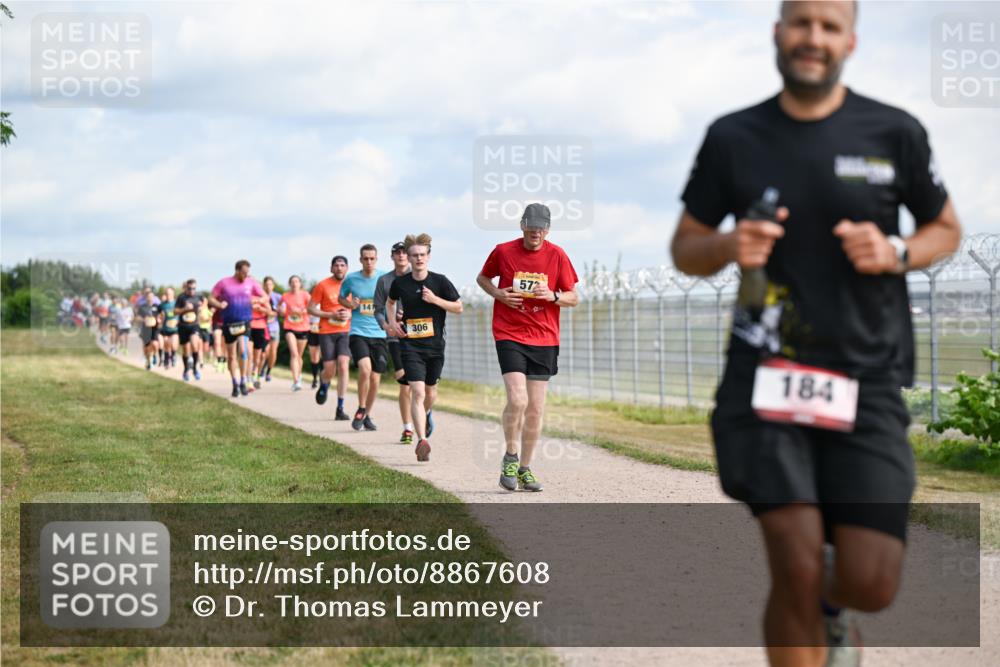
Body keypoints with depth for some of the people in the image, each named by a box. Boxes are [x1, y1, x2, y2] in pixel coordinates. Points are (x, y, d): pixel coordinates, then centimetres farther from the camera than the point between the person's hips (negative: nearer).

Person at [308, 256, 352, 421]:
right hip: (327, 332, -1)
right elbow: (311, 309, 0)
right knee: (329, 369, -4)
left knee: (343, 366, -12)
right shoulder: (322, 286, -1)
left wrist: (350, 315, -6)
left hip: (345, 332, 1)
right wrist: (331, 315, -12)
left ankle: (340, 409, -7)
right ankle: (323, 386, 35)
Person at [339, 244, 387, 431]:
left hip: (379, 334, 2)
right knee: (365, 369, -23)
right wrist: (349, 304, -5)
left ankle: (367, 416, 24)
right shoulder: (351, 279, 1)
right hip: (358, 333, -1)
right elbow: (341, 298, 17)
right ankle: (360, 410, -3)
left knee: (375, 378, 4)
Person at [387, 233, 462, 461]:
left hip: (435, 346, 1)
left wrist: (435, 299, -14)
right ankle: (422, 440, -23)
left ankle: (424, 415, 52)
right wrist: (392, 322, 4)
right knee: (417, 392, -16)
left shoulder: (440, 281, -5)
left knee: (430, 390, 17)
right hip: (410, 346, -1)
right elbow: (390, 302, 21)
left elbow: (459, 307, 0)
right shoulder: (400, 283, -1)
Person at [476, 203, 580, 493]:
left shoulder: (557, 255, 1)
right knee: (517, 400, -18)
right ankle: (510, 457, 4)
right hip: (509, 336, -2)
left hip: (544, 340, 2)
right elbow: (482, 278, 15)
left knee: (536, 409, 4)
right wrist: (499, 294, -5)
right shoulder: (503, 251, -2)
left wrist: (553, 296, -14)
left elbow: (573, 298, 7)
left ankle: (525, 468, 17)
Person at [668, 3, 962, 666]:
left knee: (871, 585, -5)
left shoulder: (894, 133, 1)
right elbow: (685, 248, 13)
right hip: (767, 376, 0)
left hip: (867, 381, 0)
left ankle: (831, 609, 34)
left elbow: (947, 229, 14)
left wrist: (895, 254, -8)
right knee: (796, 570, -11)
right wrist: (728, 247, -10)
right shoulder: (734, 137, 4)